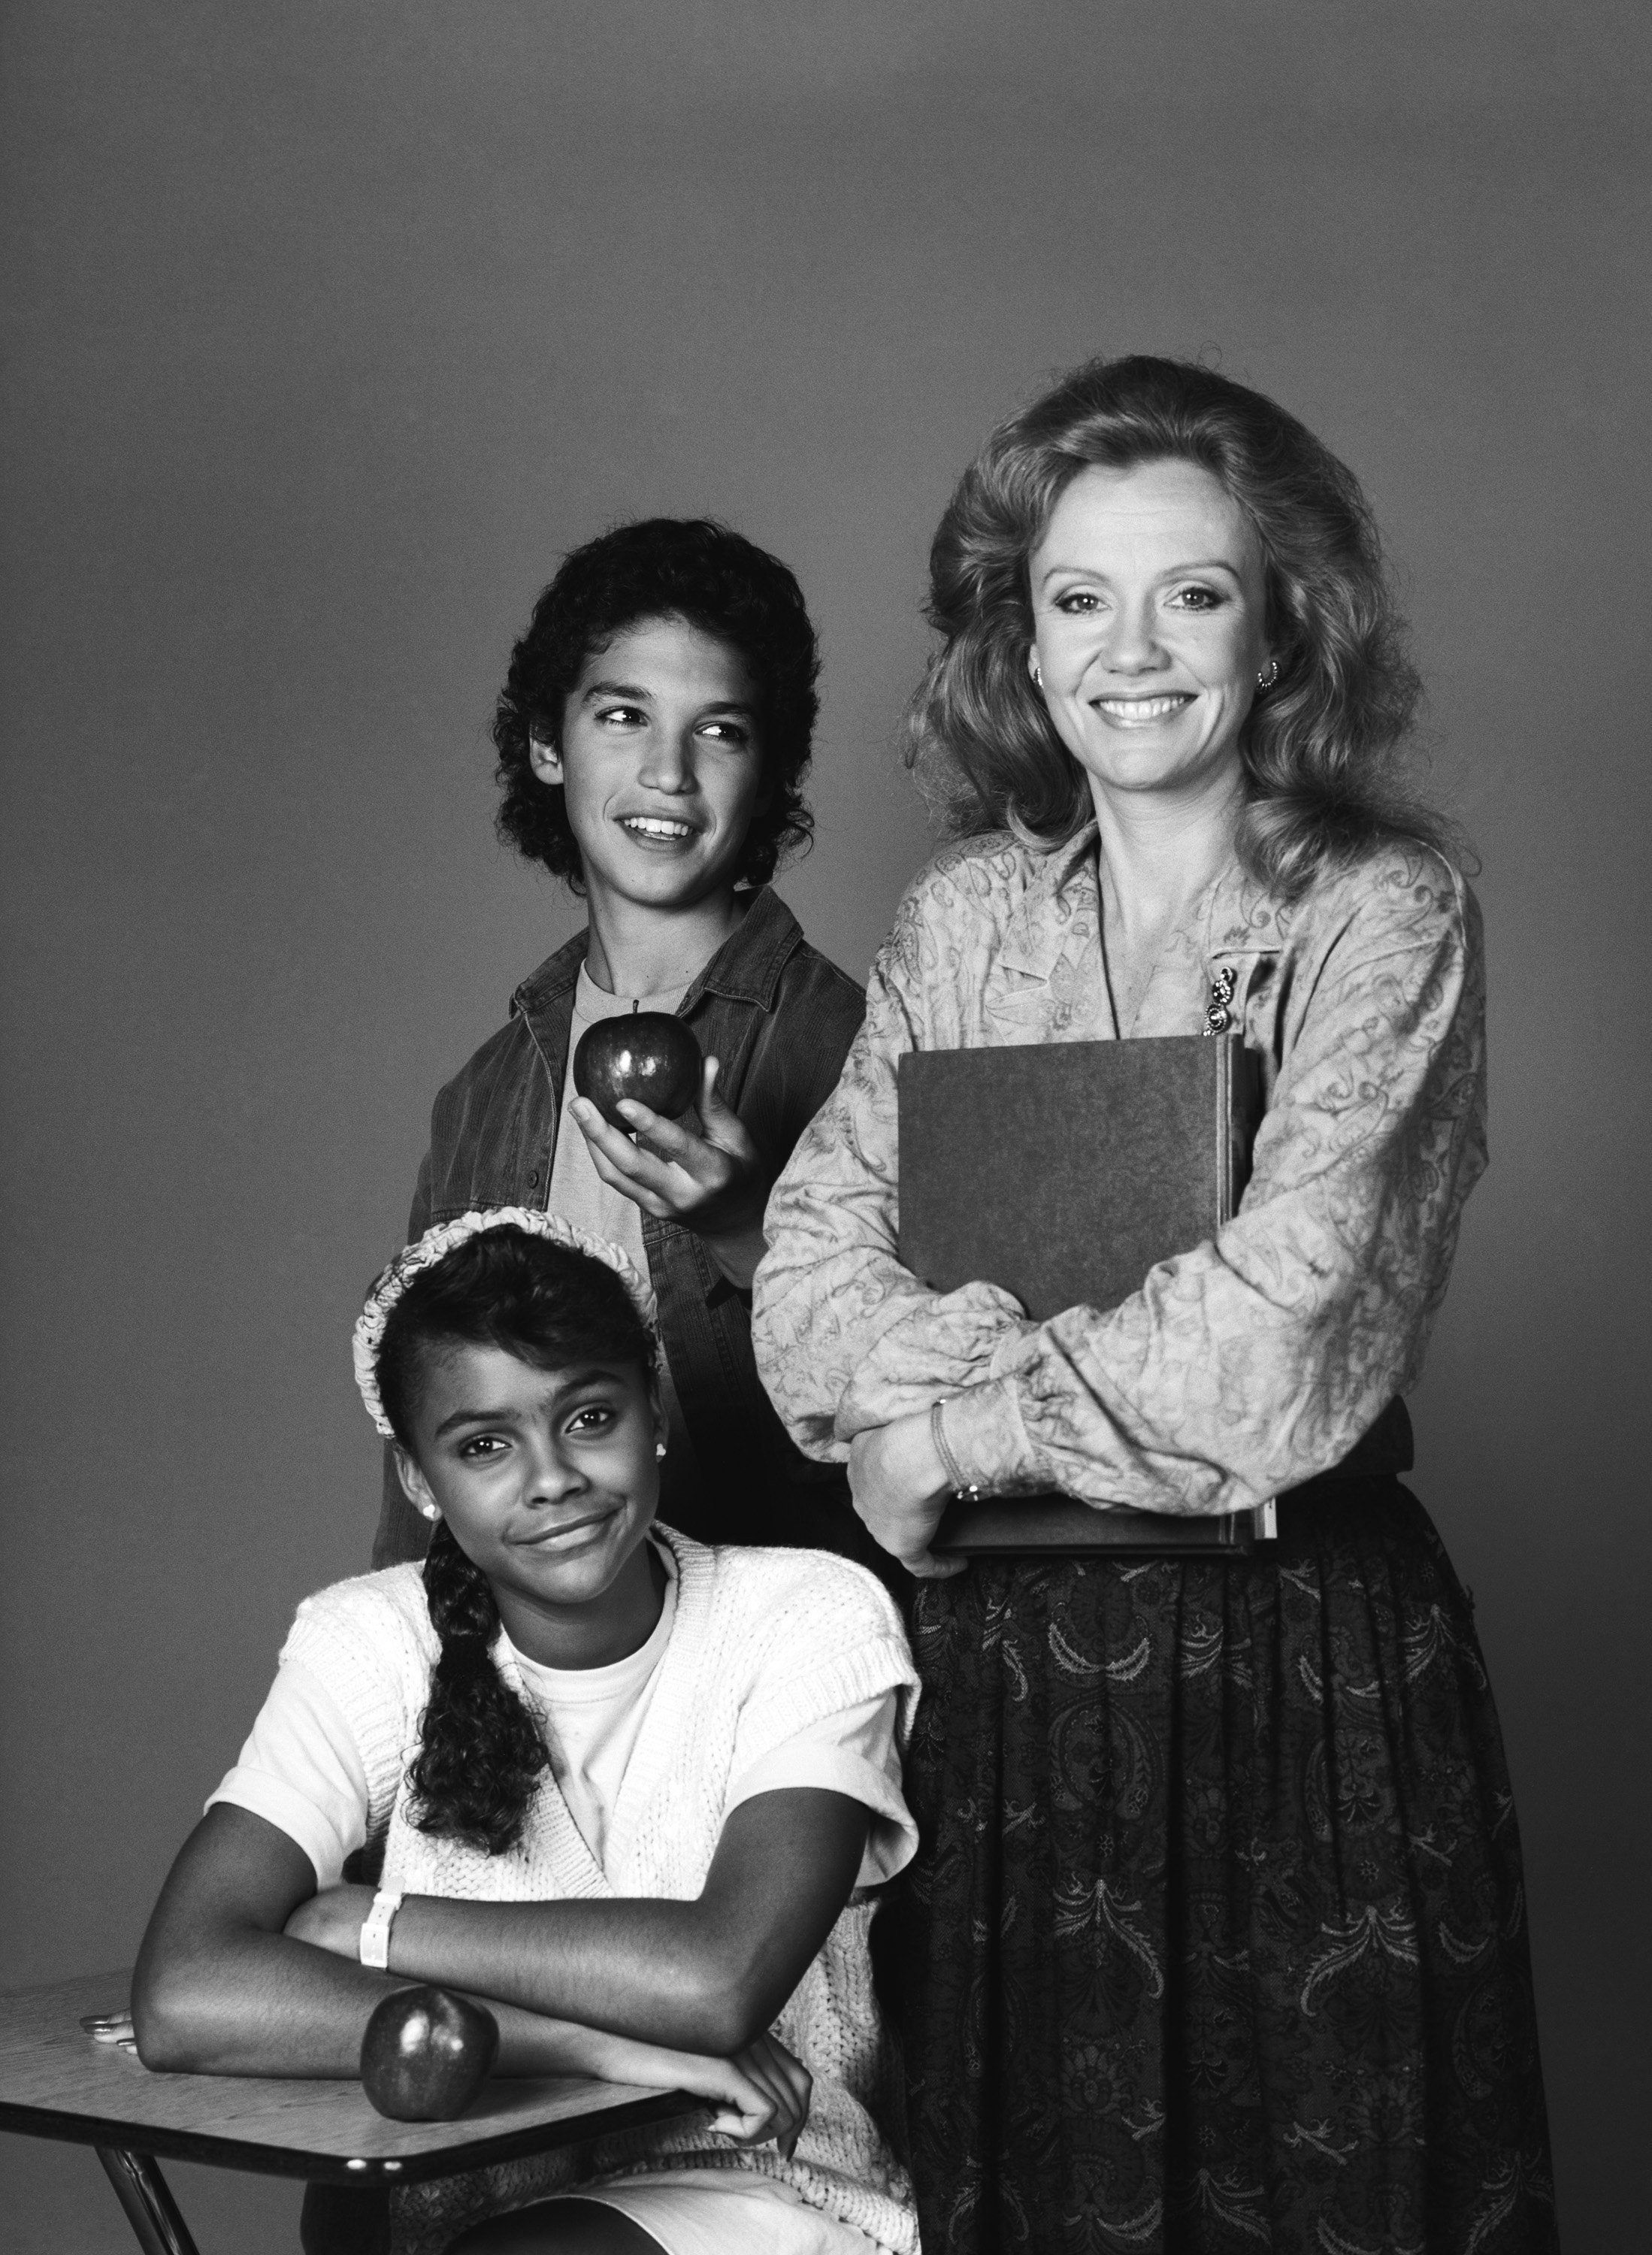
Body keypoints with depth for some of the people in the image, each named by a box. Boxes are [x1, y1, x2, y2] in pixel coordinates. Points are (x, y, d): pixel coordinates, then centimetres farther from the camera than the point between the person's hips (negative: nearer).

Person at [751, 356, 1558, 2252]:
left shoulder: (1384, 910, -7)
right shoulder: (964, 911, 6)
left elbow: (1275, 1342, -16)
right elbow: (811, 1278, -3)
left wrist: (954, 1431, -8)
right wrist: (1109, 1358, -18)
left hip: (1303, 1657, -3)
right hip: (998, 1667, 4)